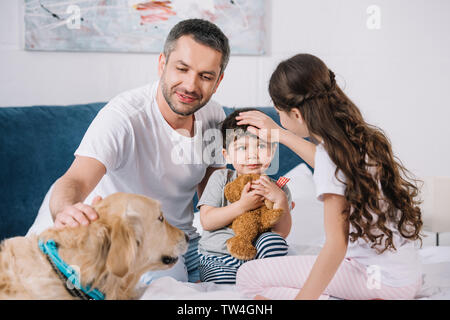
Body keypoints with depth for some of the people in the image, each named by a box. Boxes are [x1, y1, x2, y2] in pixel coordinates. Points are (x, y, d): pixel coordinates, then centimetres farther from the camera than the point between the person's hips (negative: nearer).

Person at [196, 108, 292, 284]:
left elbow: (282, 232, -6)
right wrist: (242, 206, -21)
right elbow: (206, 221, -10)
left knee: (273, 240, -29)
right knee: (227, 282, -32)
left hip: (256, 256, 2)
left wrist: (280, 199, -21)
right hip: (218, 259, -2)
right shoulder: (221, 179, 0)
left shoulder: (278, 188, 3)